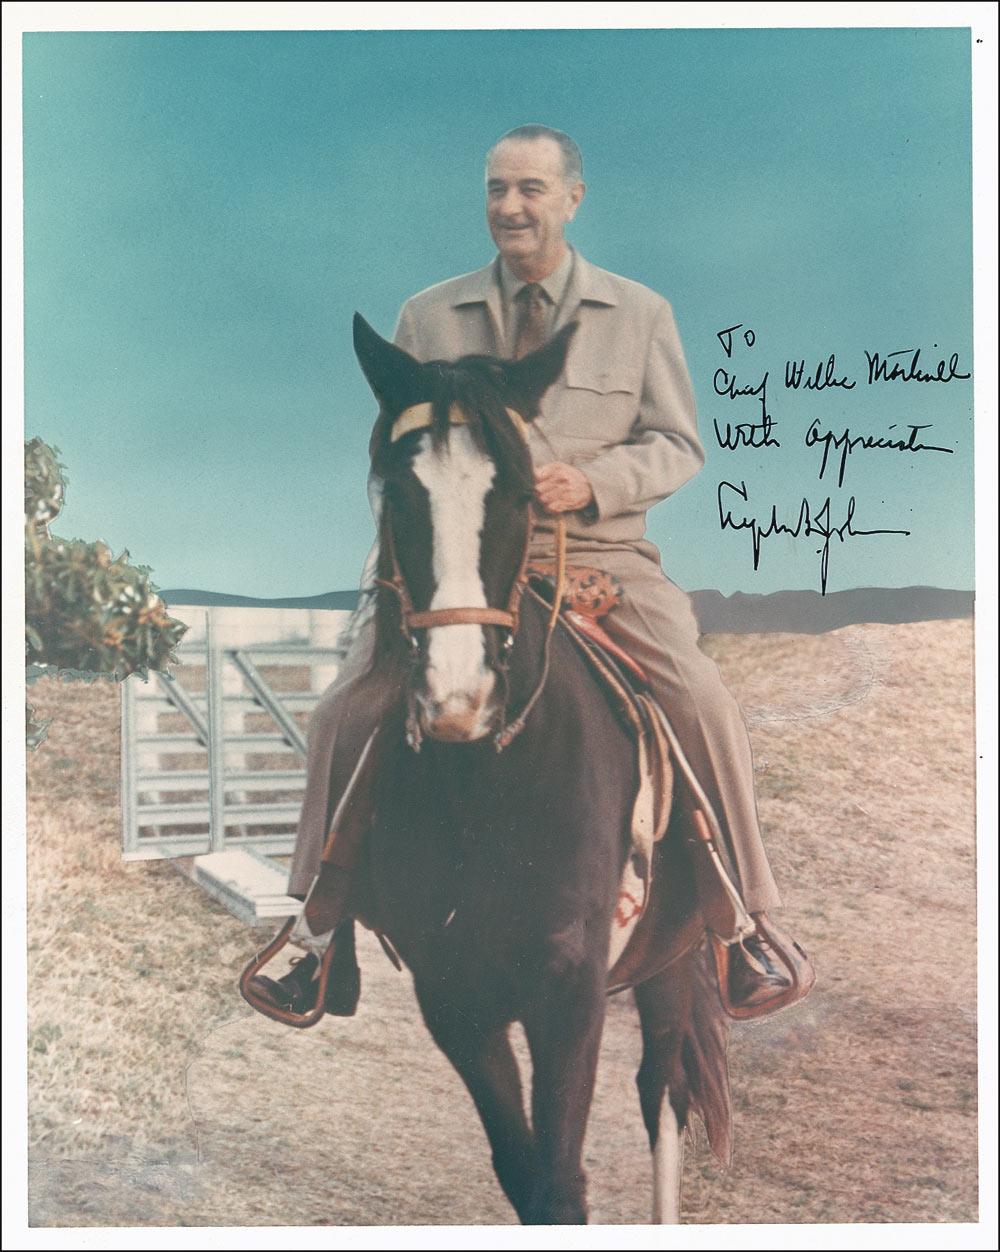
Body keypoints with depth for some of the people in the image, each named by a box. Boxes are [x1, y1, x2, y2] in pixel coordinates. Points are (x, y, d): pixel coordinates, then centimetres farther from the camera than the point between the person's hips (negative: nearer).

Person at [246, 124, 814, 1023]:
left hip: (599, 556, -1)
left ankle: (744, 925, -1)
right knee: (345, 714, -14)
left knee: (705, 707, -20)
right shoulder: (428, 318, 12)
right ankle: (327, 936, 0)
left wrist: (592, 481, -12)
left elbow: (678, 444, 7)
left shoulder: (640, 313, 10)